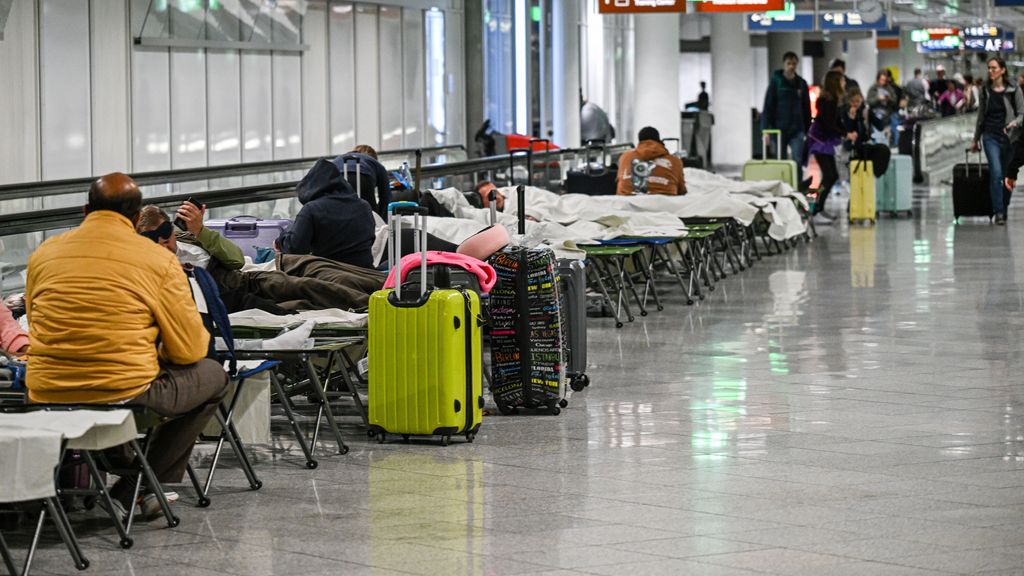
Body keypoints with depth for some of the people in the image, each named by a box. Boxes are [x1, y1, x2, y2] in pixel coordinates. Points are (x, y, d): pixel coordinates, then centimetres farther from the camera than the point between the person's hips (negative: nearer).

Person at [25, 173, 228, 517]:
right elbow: (189, 350, 0)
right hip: (125, 392, -5)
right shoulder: (158, 260, -4)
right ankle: (128, 494, 14)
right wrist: (156, 351, 24)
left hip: (46, 394, 5)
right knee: (213, 376, 21)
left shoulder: (43, 254, 7)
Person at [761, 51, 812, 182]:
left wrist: (807, 130, 9)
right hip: (779, 129, -1)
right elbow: (768, 106, -3)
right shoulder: (776, 81, 0)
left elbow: (807, 108, 13)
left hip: (797, 130, 1)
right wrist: (766, 129, -10)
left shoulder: (801, 83, 7)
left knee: (797, 163, -8)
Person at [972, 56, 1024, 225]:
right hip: (991, 136, 1)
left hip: (1009, 136, -1)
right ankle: (999, 212, -14)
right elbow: (981, 116, 16)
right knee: (996, 173, -14)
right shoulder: (985, 91, 7)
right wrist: (975, 139, 19)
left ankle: (1003, 210, 20)